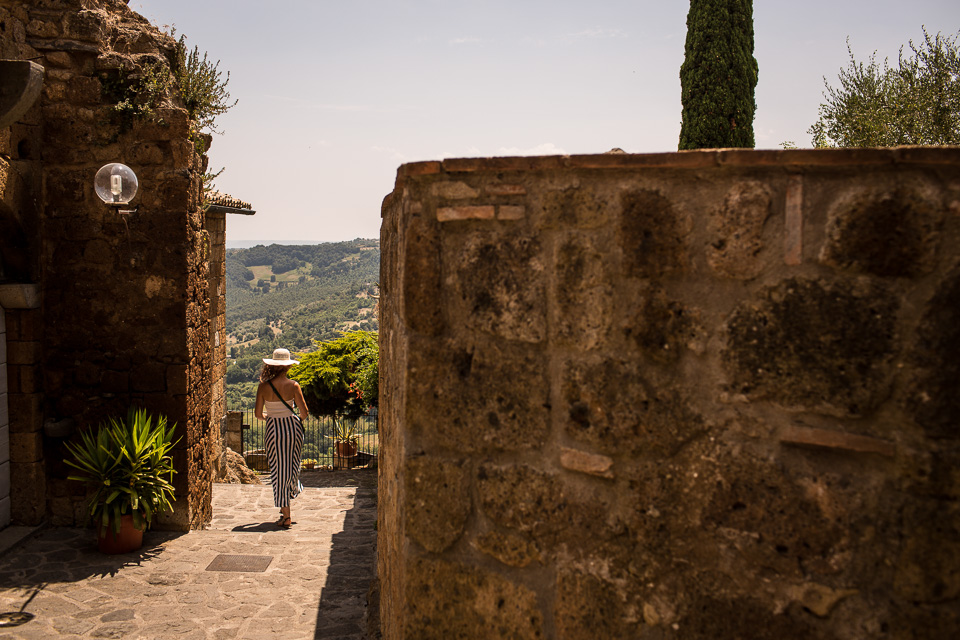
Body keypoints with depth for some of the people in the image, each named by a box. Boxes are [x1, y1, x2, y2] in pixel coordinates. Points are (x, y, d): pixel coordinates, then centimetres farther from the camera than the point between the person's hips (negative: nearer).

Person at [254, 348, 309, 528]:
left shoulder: (264, 386, -8)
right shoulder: (293, 385, -10)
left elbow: (258, 413, -5)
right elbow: (304, 412, -9)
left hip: (273, 430, 0)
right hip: (292, 427, 0)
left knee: (278, 470, 7)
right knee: (291, 465, 20)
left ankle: (286, 515, 5)